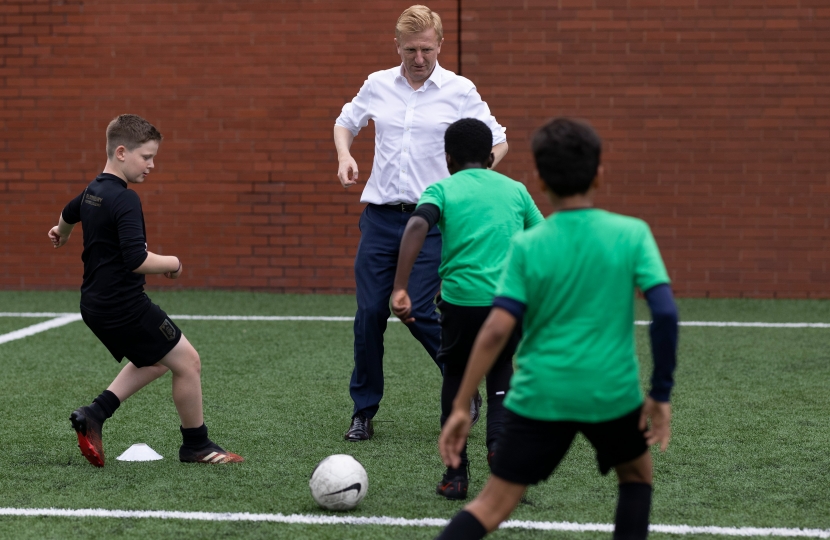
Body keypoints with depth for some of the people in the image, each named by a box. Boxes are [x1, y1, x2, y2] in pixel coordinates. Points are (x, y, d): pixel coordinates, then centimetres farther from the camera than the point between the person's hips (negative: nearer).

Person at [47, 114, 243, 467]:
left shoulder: (92, 192, 9)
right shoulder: (125, 200, -21)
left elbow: (68, 213, 33)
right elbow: (136, 260, -30)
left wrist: (61, 233, 56)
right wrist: (172, 263, -10)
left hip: (97, 305, 10)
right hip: (124, 306, -10)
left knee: (154, 360, 25)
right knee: (187, 362, 2)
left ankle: (94, 415, 15)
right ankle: (196, 445, 14)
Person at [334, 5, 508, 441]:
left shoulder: (460, 91, 0)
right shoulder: (377, 85, 8)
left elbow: (497, 142, 6)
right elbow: (345, 122, 25)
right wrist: (344, 156, 4)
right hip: (380, 216, 3)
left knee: (418, 313, -10)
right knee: (369, 313, 0)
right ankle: (363, 410, 12)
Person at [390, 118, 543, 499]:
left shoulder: (443, 189, 7)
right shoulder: (515, 189, 16)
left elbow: (417, 226, -13)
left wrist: (399, 289, -19)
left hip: (462, 299, -2)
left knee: (456, 375, 19)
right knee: (501, 369, 25)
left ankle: (456, 473, 16)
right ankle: (500, 438, 0)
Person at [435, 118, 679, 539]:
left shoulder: (527, 246, -5)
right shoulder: (631, 234, -4)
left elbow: (496, 331, -11)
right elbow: (665, 313, -11)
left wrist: (459, 407, -8)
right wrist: (661, 393, -2)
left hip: (540, 395, 0)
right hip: (612, 393, 0)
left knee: (493, 505, 6)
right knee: (637, 474, 28)